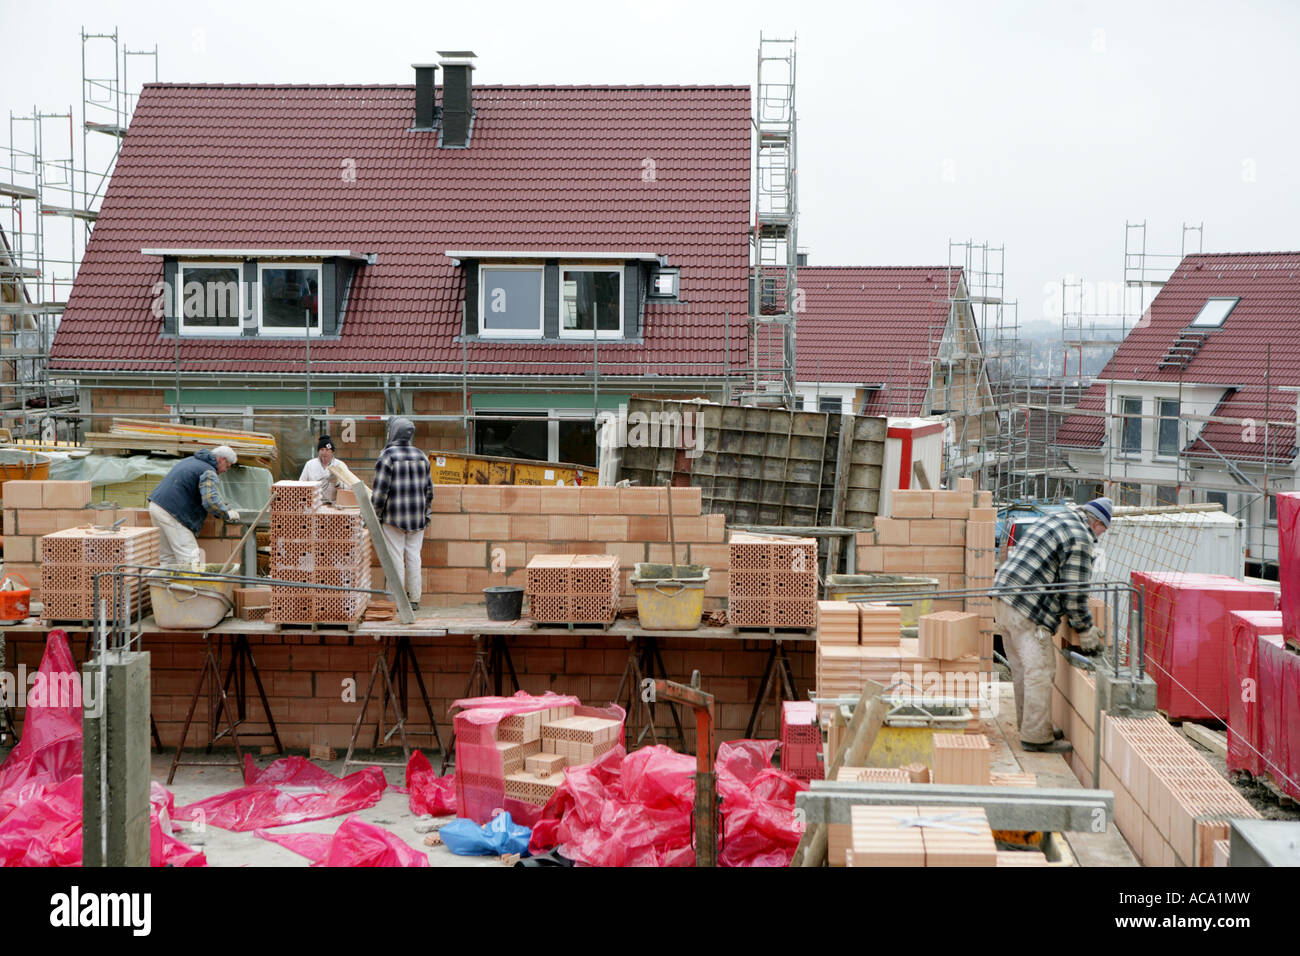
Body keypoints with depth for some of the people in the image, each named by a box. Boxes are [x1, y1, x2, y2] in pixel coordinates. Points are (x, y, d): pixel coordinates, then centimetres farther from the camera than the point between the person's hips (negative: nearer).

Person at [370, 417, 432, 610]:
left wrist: (375, 515, -5)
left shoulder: (387, 456, -10)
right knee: (413, 557, 9)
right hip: (417, 518, 5)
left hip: (394, 517, -5)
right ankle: (414, 599, 12)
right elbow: (428, 488, 13)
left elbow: (380, 490, -13)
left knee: (395, 558, -2)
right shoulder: (421, 456, 8)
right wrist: (426, 513, 21)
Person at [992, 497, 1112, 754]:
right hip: (1028, 610, -10)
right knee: (1039, 671, -5)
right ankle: (1036, 737, -2)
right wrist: (1086, 631, 1)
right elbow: (1075, 589, -11)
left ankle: (1030, 726, 28)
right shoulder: (1080, 538, -9)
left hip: (1003, 598, 10)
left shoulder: (1053, 521, 22)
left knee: (1022, 670, 18)